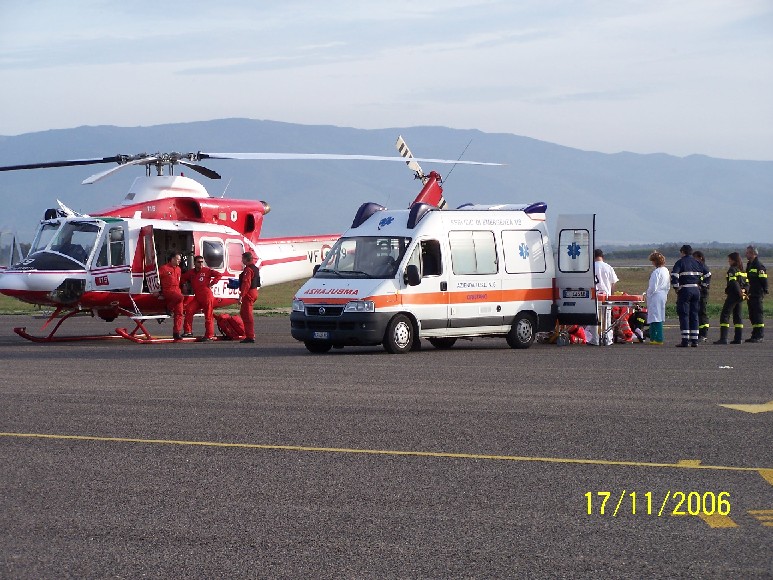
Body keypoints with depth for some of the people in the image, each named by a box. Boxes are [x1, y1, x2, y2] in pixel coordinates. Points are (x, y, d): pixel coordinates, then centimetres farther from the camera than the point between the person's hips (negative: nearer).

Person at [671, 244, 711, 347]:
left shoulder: (680, 262, -4)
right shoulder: (697, 263, 13)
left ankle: (685, 340, -9)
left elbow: (674, 275, -17)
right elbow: (708, 275, 16)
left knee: (684, 315, -3)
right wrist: (701, 285, 17)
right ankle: (694, 340, 9)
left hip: (684, 291, -5)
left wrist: (676, 287, -8)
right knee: (694, 315, 10)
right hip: (696, 291, 5)